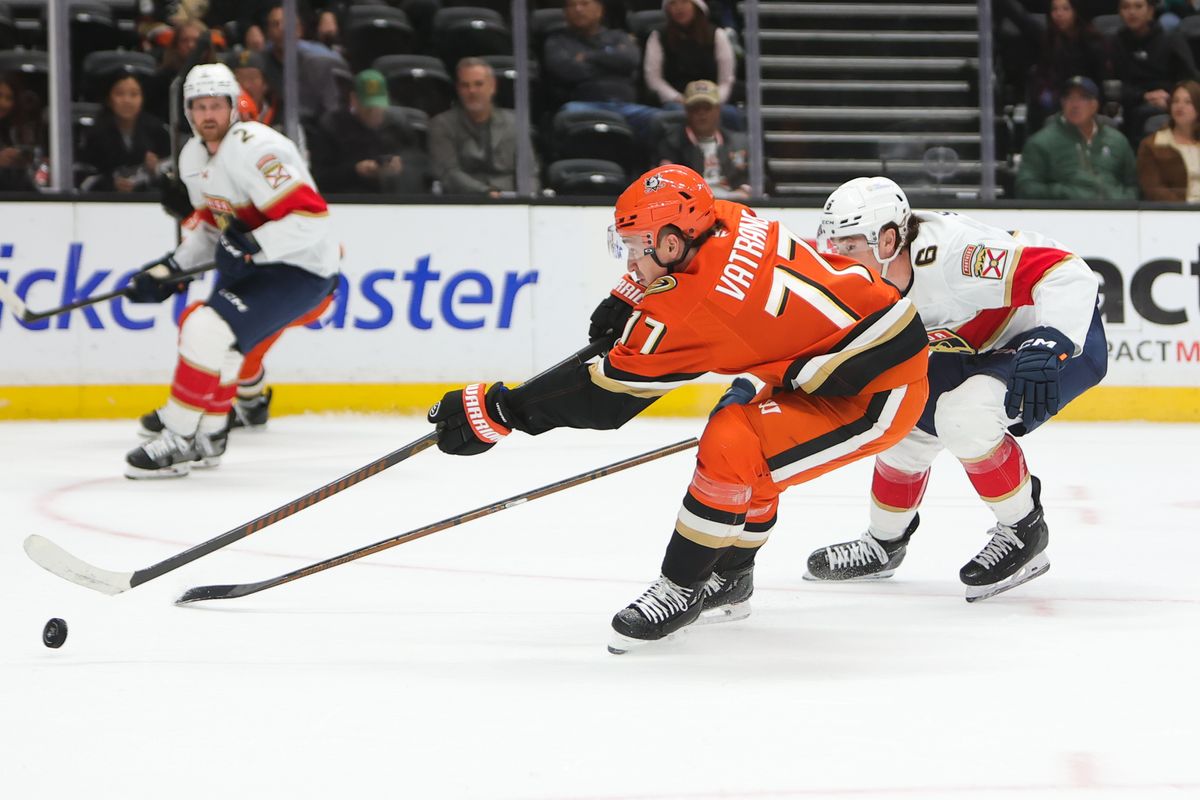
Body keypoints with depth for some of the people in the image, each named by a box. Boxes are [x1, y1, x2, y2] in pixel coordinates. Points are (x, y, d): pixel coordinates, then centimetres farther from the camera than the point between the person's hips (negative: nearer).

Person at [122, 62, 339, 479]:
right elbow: (211, 222, 20)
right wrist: (172, 265, 9)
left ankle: (178, 442, -12)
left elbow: (310, 218, -30)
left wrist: (253, 245, -32)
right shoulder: (193, 156, 6)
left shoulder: (254, 149, -25)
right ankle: (207, 438, 30)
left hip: (301, 268, -10)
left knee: (209, 332, -20)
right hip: (250, 264, 10)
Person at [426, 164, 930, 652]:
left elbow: (603, 398, -15)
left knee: (733, 450, -20)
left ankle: (680, 590, -3)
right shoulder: (729, 222, -1)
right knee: (738, 426, 21)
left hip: (876, 391, -11)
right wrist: (629, 298, 20)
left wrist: (496, 412, -11)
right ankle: (729, 580, 31)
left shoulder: (688, 310, -22)